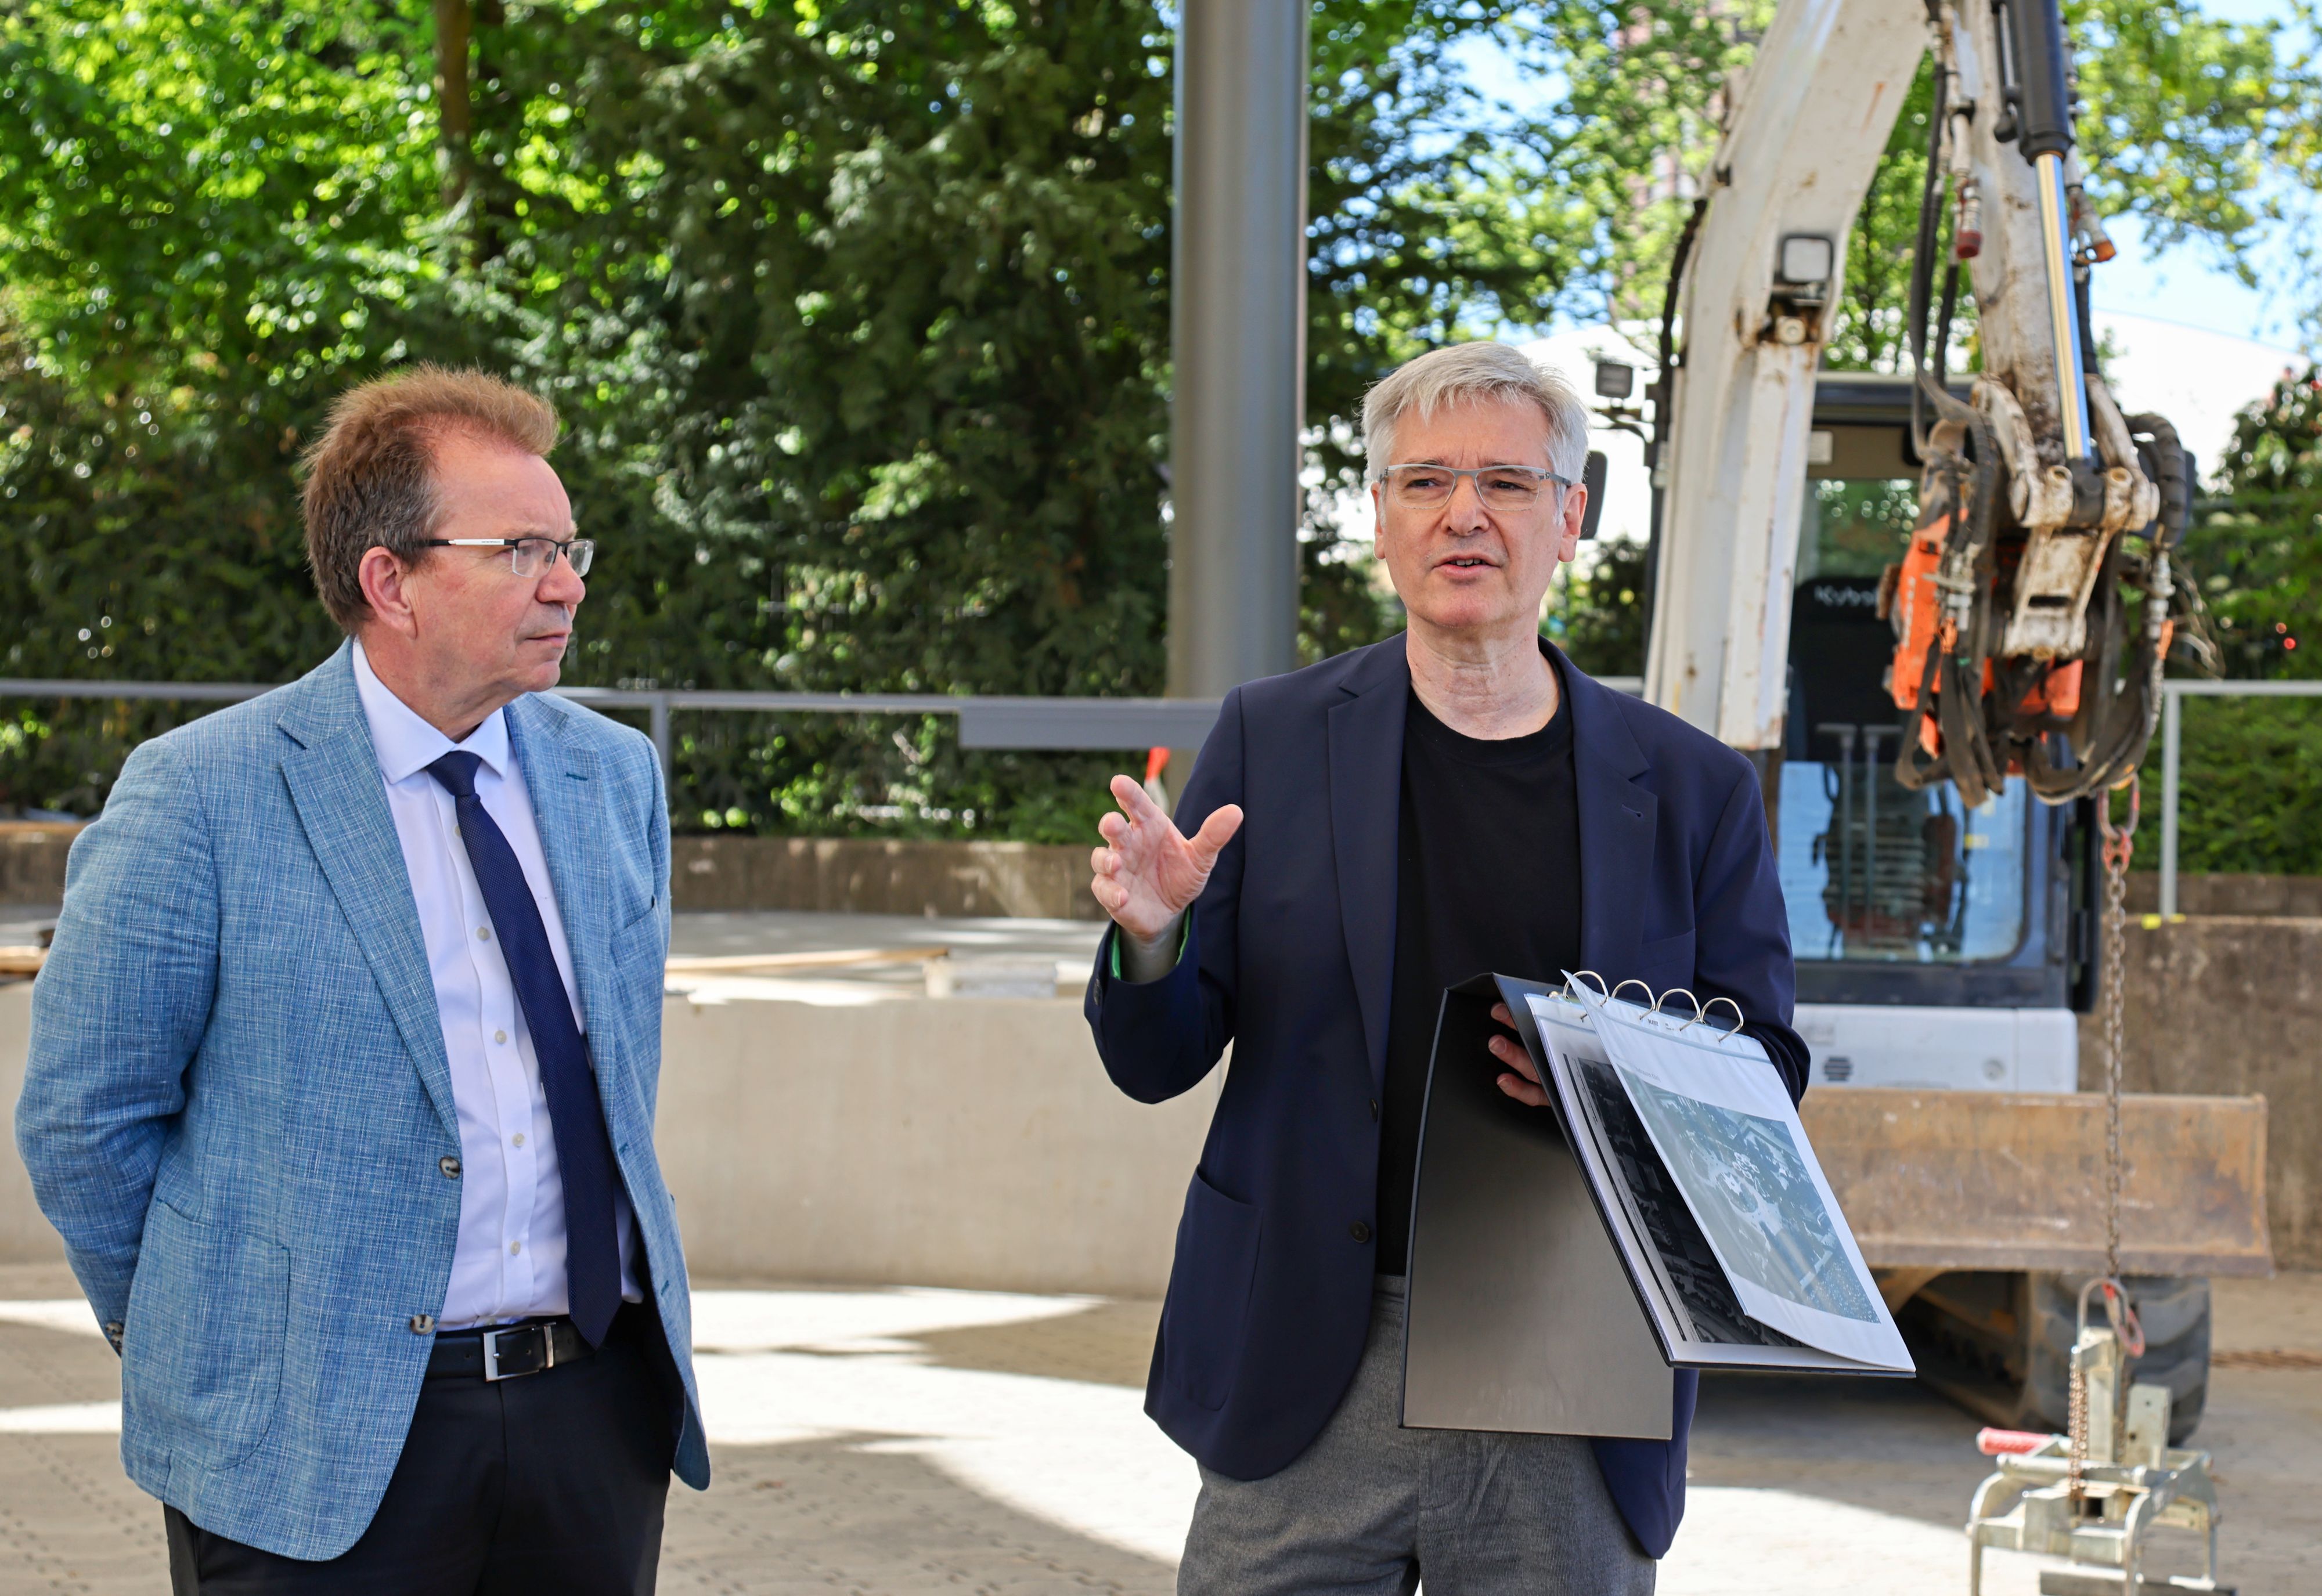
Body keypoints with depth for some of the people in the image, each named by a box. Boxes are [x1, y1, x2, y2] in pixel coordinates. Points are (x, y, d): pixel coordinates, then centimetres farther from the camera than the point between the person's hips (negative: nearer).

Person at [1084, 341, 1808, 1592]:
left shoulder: (1690, 790, 5)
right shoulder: (1271, 739, 5)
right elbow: (1158, 1065, 6)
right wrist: (1151, 936, -16)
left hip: (1573, 1408, 1)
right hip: (1311, 1383, 0)